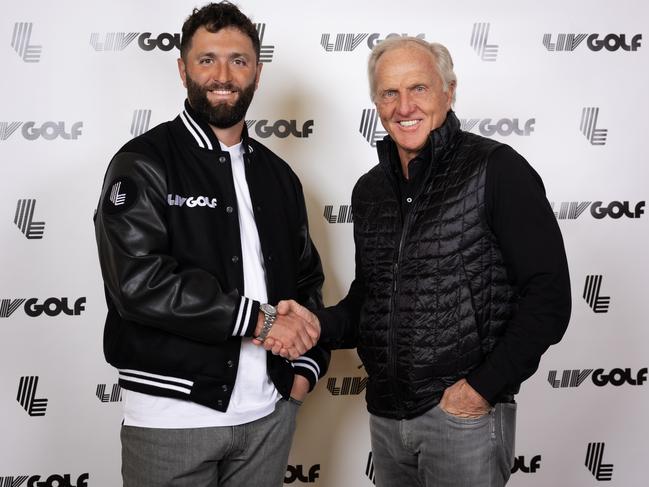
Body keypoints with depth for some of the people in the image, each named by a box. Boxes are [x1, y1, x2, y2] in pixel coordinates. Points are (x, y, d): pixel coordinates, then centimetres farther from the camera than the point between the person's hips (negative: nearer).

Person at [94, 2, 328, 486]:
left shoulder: (278, 175, 12)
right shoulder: (143, 164, -6)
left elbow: (307, 278, 18)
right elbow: (138, 281, -19)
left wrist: (308, 365, 4)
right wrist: (256, 320, -17)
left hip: (271, 413, 5)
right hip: (173, 416, -5)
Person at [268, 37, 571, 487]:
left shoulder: (496, 169, -10)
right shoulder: (370, 190, 9)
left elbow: (548, 296, -12)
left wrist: (482, 387, -15)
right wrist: (320, 324, -4)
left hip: (465, 415, -5)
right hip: (385, 416, 6)